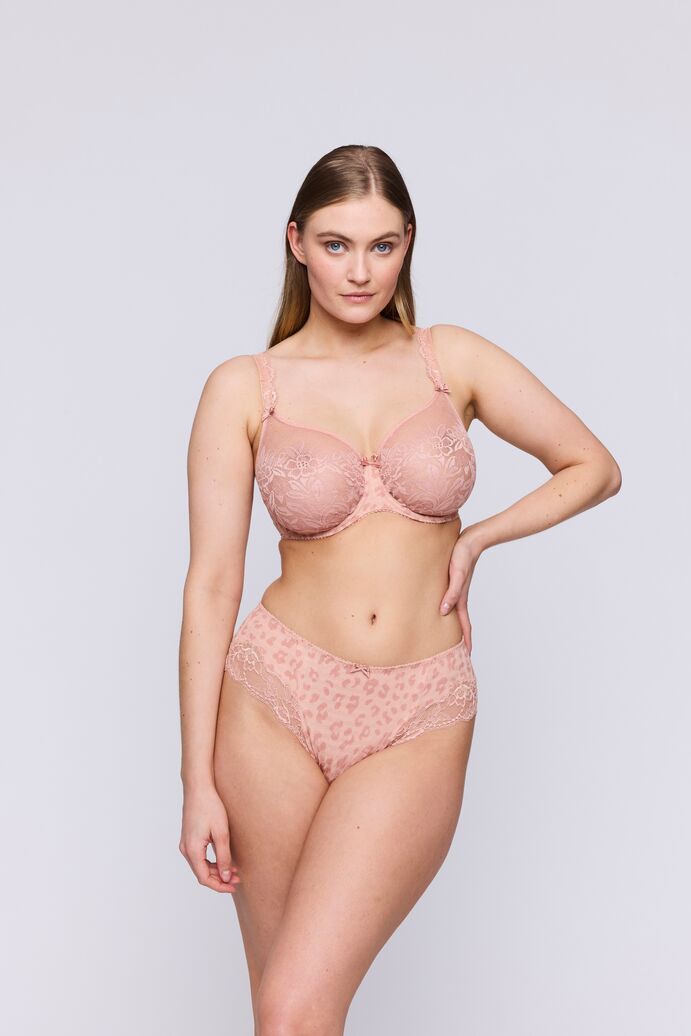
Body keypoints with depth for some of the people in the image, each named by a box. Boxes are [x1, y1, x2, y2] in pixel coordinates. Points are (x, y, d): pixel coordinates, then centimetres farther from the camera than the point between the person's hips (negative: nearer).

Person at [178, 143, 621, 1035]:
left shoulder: (453, 359, 4)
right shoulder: (243, 388, 0)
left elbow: (595, 469, 13)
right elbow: (211, 584, -3)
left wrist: (473, 541, 1)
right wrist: (198, 781, -6)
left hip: (419, 722, 0)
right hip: (277, 701, 0)